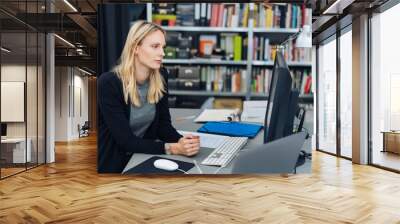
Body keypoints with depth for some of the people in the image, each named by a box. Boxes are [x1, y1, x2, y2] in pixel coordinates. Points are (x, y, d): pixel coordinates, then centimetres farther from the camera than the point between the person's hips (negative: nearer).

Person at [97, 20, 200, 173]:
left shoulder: (161, 76, -4)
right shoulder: (109, 82, -20)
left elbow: (163, 123, 0)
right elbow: (125, 140, -22)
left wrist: (181, 141, -20)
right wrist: (173, 148, -29)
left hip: (144, 157, 5)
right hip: (114, 162, -5)